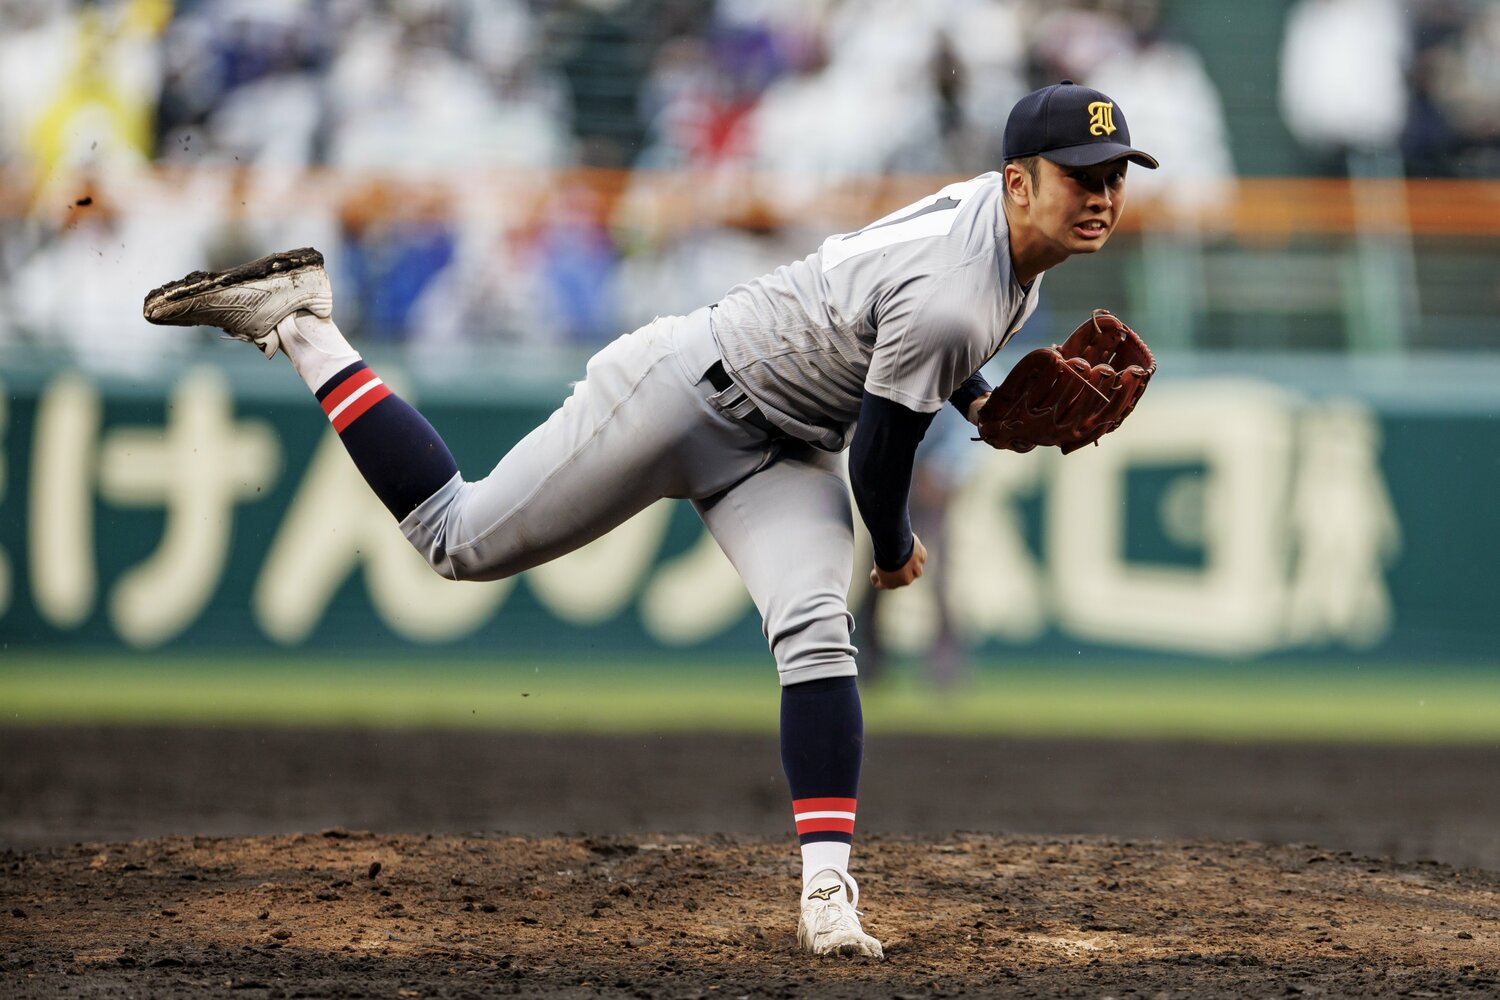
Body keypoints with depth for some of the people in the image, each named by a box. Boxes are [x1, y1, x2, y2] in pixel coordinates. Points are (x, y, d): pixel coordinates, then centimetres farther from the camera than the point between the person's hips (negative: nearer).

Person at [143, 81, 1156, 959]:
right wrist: (895, 549, -1)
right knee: (461, 539, 2)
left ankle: (828, 885, -21)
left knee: (818, 630, -16)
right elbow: (879, 458, -20)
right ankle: (299, 325, 14)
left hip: (782, 450, 8)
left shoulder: (1006, 209, -4)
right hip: (685, 391, -8)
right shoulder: (948, 303, -33)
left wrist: (976, 396, 11)